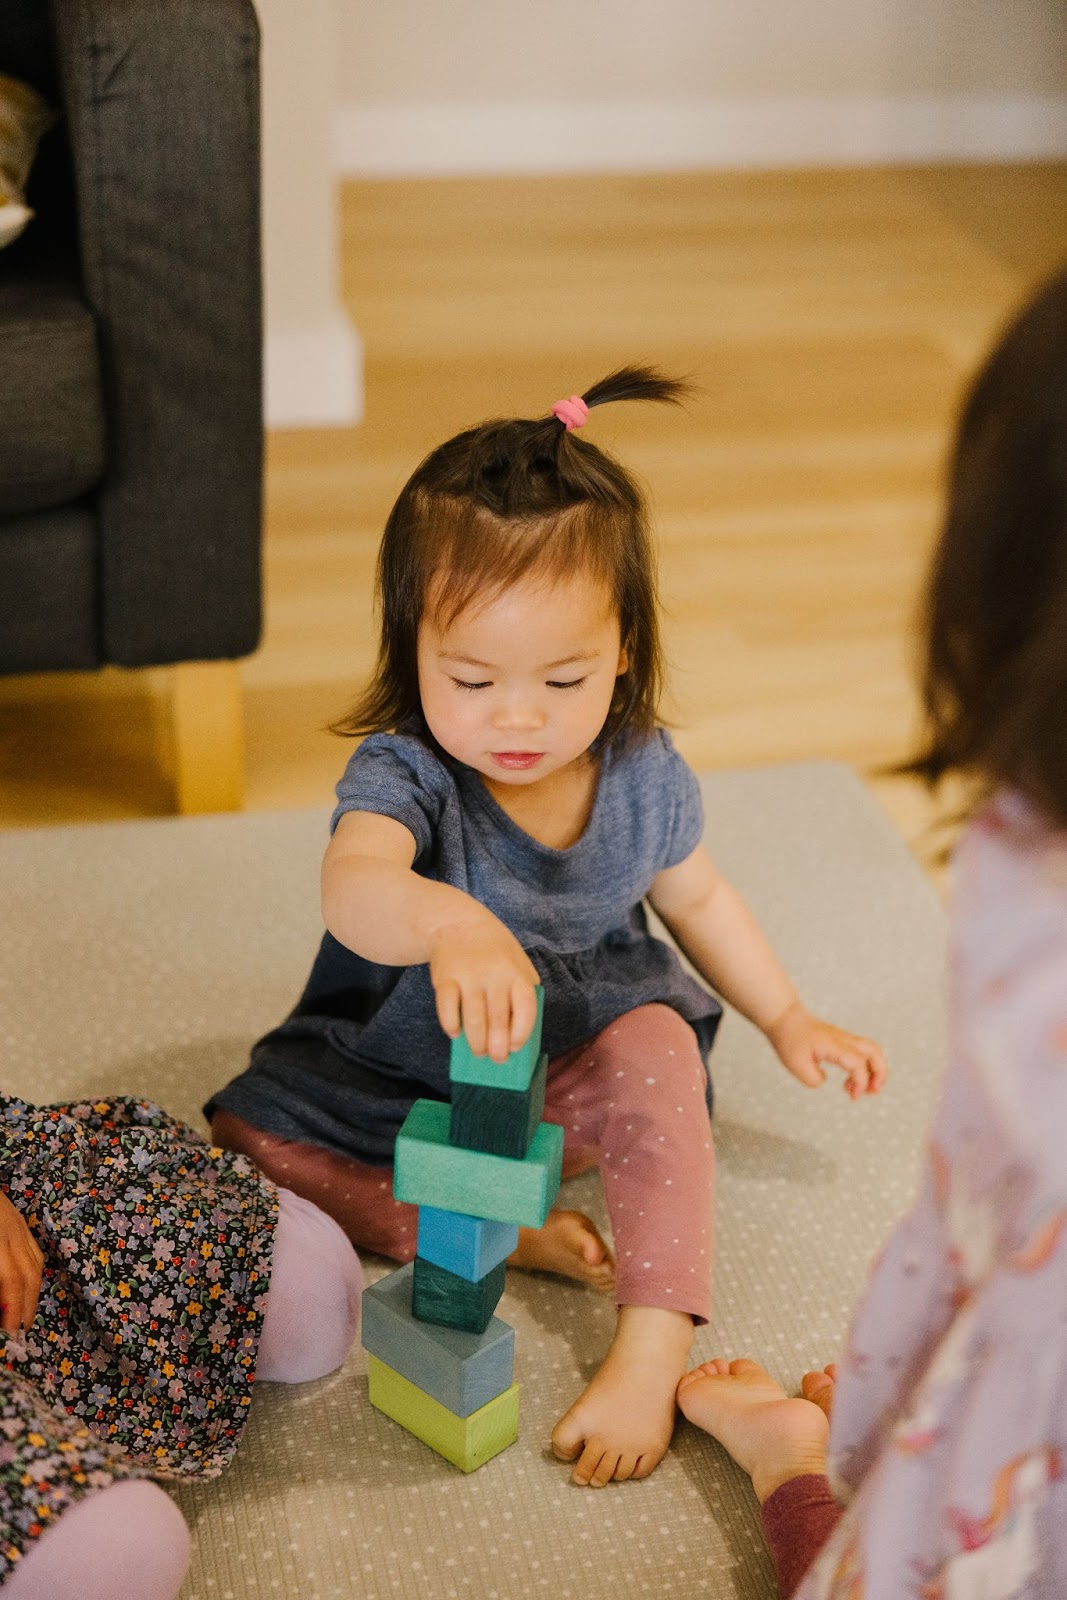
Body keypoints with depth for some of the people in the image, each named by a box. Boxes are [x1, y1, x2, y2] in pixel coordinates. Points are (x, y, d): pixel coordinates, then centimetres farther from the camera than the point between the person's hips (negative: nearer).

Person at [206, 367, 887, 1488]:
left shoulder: (642, 775, -11)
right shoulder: (403, 774, -26)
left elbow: (696, 899, 11)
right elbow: (352, 890, -49)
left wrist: (788, 1021, 11)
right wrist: (449, 922, -72)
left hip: (572, 1074, 1)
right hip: (398, 1076, -1)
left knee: (658, 1042, -30)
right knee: (244, 1145, -20)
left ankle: (651, 1350, -28)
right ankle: (505, 1238, -19)